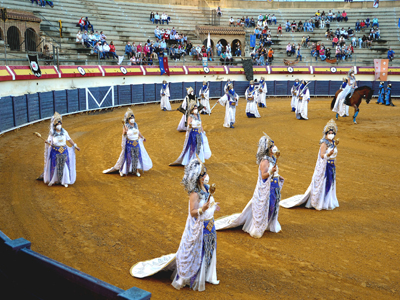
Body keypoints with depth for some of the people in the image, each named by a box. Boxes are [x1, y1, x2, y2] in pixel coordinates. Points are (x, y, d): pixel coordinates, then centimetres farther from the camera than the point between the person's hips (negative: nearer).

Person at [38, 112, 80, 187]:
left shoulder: (64, 132, 2)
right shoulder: (52, 133, -4)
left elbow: (69, 139, 10)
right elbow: (48, 141, -4)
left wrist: (75, 146, 12)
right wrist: (47, 142, -27)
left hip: (64, 151, 2)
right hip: (55, 152, -2)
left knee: (64, 166, 1)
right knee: (54, 166, 3)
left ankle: (65, 181, 11)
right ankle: (51, 180, 19)